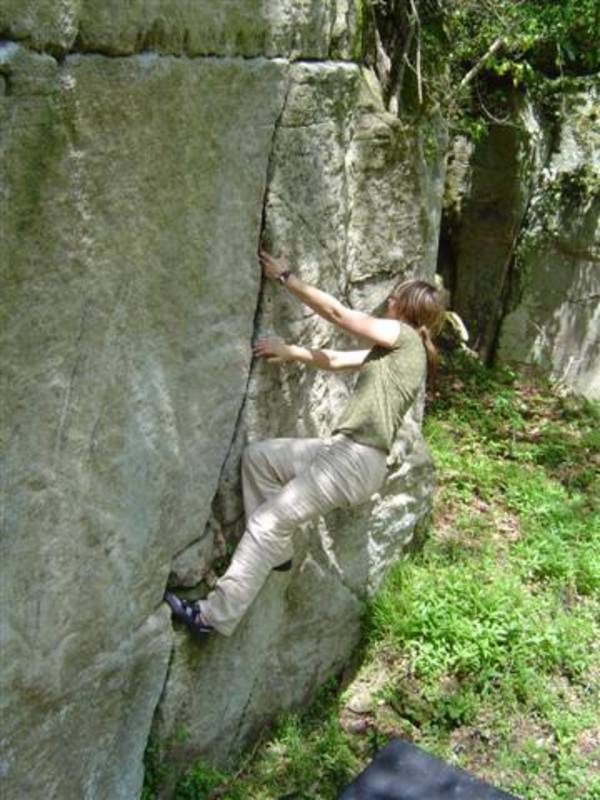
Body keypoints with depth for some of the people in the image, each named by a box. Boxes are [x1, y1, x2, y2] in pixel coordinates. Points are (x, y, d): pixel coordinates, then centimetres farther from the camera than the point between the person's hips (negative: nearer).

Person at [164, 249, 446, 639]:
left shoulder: (404, 337, -6)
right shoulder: (396, 349, 19)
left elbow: (337, 313, -6)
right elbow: (335, 360, 22)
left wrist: (286, 277, 0)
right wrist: (291, 352, 11)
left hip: (358, 460, -9)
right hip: (341, 448, 9)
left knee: (268, 520, -11)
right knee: (257, 456, 11)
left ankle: (215, 616, -5)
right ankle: (277, 550, 15)